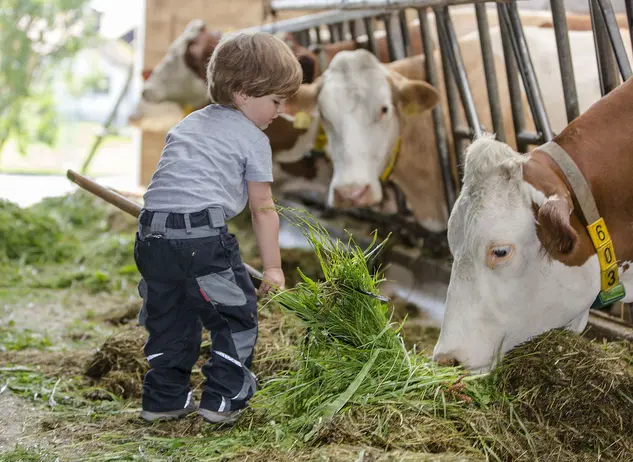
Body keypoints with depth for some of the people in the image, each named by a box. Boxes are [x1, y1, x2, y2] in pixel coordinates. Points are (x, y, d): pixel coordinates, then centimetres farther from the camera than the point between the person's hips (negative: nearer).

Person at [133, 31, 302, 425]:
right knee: (237, 315, 10)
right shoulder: (253, 138, 7)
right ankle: (223, 399, 10)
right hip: (204, 235, -7)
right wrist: (273, 268, 15)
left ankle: (165, 398, 28)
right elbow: (263, 209, 9)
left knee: (169, 317, 22)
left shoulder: (187, 124, 27)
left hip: (153, 232, 7)